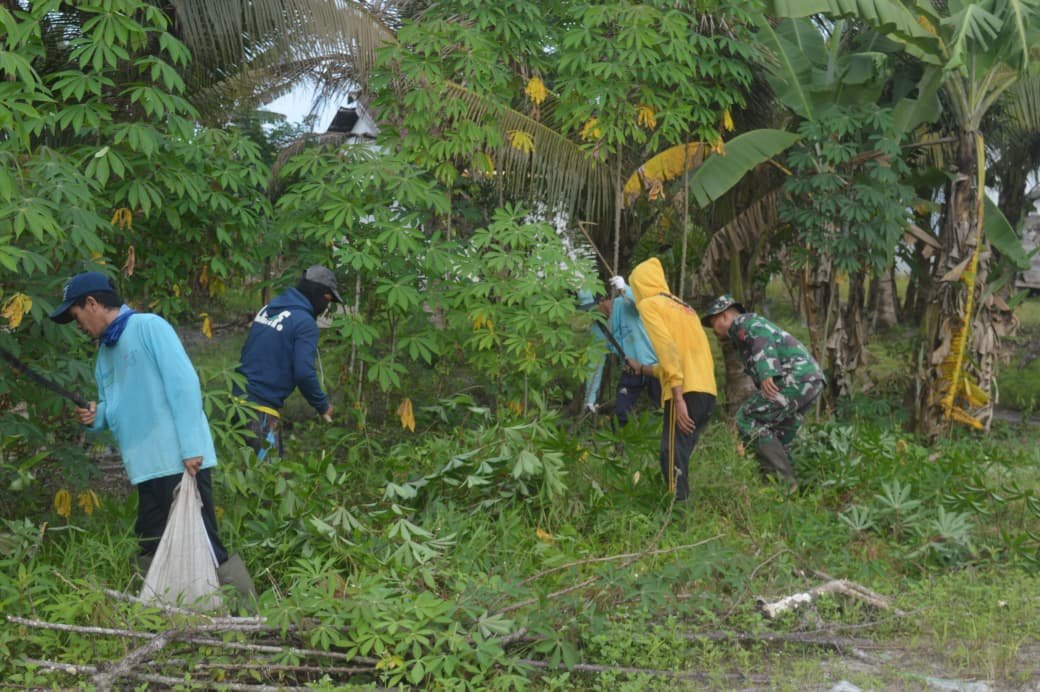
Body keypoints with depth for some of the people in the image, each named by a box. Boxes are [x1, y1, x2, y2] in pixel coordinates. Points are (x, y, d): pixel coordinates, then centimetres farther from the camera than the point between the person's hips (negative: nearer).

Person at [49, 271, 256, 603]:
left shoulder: (148, 327, -7)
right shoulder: (105, 354, 19)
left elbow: (184, 384, -15)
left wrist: (190, 448, -20)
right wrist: (96, 417, 2)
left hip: (182, 462, -9)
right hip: (148, 468, 9)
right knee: (152, 552, 11)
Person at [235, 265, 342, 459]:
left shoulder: (268, 308, 12)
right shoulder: (305, 323, -12)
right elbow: (304, 374, -18)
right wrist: (323, 406, -3)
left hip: (238, 398, 8)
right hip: (262, 408, -8)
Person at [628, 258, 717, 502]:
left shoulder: (649, 304, 3)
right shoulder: (681, 305, 26)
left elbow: (667, 348, -12)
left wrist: (678, 399, -18)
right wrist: (646, 369, 47)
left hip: (685, 392, -8)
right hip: (707, 391, 8)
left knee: (673, 458, -9)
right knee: (679, 457, 14)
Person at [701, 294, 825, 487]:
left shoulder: (742, 322, 7)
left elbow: (761, 339, -16)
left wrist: (766, 374, -32)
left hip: (795, 377, -10)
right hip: (813, 380, 10)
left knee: (747, 419, -9)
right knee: (778, 439, 14)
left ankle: (782, 480, -13)